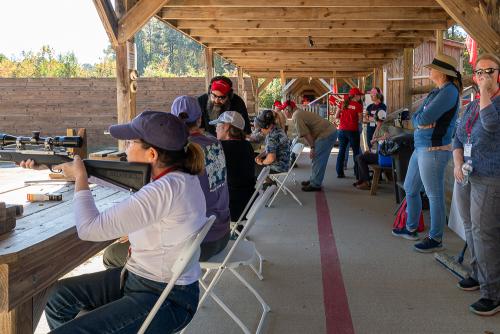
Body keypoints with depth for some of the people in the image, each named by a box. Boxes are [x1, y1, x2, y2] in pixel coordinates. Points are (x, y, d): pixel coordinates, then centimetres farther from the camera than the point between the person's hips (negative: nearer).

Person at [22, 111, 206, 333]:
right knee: (59, 295, 15)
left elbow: (90, 228, -27)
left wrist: (80, 177, -10)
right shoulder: (166, 174, -1)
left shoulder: (166, 188, -29)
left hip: (167, 300, -9)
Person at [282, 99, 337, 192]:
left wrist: (312, 147, -14)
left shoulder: (296, 117, -14)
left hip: (326, 135, -10)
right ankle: (313, 180, 28)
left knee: (318, 159, -6)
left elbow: (306, 134, -18)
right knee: (316, 158, 18)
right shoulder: (300, 113, 18)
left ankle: (315, 185, -1)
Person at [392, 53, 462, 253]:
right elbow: (415, 117, 11)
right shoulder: (436, 92, 16)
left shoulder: (449, 91, -14)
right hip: (420, 148, 10)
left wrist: (421, 119, -1)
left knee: (434, 196, -2)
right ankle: (411, 229, 34)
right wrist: (421, 120, -9)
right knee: (410, 189, 19)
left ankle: (436, 239, 9)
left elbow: (424, 118, -22)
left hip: (434, 150, -10)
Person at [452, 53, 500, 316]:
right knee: (471, 229, 15)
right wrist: (458, 163, -3)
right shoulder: (471, 106, 14)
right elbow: (458, 139, 15)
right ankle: (479, 274, 32)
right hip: (465, 178, 7)